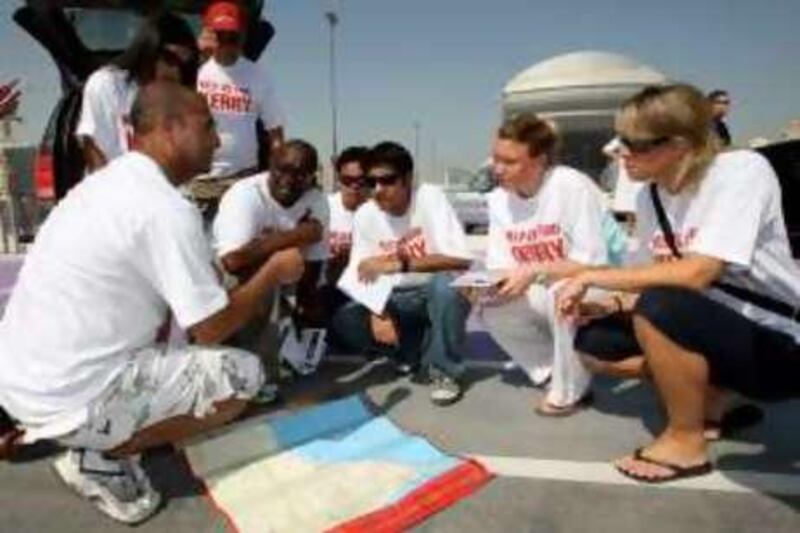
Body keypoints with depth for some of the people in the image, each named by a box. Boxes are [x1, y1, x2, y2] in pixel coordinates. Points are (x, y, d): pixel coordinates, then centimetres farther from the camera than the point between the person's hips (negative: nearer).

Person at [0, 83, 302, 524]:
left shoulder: (105, 183, 9)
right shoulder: (166, 208, -19)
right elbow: (212, 329, -14)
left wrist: (215, 288, 18)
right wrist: (274, 271, -1)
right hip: (70, 398, -9)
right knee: (241, 374, -5)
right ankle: (101, 457, -1)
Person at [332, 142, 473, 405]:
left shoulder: (431, 197, -20)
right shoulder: (364, 215, -8)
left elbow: (460, 260, -30)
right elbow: (361, 276, -5)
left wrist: (399, 263, -37)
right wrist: (377, 313, -23)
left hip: (438, 293, -4)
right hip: (397, 300, 4)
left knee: (445, 285, -38)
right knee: (343, 321, -18)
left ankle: (444, 371, -14)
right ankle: (413, 350, 5)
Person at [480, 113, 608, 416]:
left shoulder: (573, 187, -25)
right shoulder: (498, 199, -5)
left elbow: (592, 264, -25)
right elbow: (500, 267, -1)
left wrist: (535, 271, -32)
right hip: (543, 295, 6)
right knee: (492, 311, -16)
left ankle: (570, 390, -11)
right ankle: (553, 370, 5)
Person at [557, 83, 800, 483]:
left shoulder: (742, 171, -21)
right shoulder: (649, 197, -2)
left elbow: (696, 275, -31)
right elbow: (657, 281, 5)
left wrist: (592, 277, -24)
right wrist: (609, 307, -14)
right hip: (714, 332, 7)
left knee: (661, 308, -33)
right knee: (593, 343, -5)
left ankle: (687, 441, -9)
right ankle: (707, 400, 8)